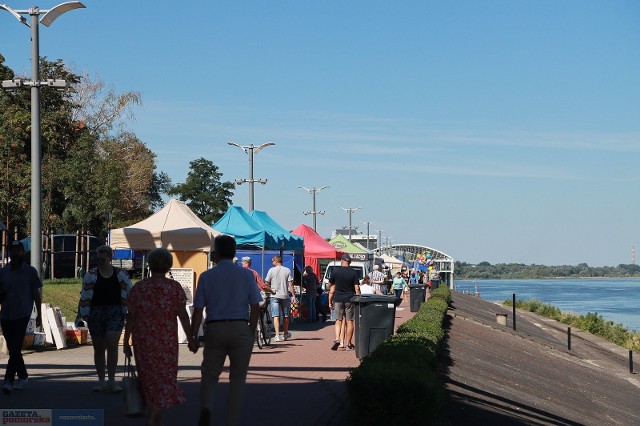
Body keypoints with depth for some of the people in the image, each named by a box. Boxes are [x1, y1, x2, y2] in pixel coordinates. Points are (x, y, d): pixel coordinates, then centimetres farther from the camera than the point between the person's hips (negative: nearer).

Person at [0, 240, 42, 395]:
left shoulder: (30, 271, 2)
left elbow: (36, 294, 6)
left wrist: (39, 314, 3)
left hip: (22, 315, -4)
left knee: (15, 349, -11)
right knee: (13, 349, 10)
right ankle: (22, 376, 23)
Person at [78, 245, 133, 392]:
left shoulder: (121, 274, 6)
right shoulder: (91, 275, 5)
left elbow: (129, 294, 10)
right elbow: (84, 296, 3)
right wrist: (82, 314, -3)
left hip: (115, 313, -1)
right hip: (96, 313, 1)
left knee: (112, 345, -14)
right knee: (98, 348, 6)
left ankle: (111, 381, -10)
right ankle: (101, 381, 15)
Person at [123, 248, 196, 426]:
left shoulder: (138, 288, -1)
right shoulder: (175, 287, -5)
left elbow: (130, 317, -2)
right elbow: (183, 315, -9)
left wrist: (126, 342, 4)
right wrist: (190, 339, -3)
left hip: (143, 339, 2)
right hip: (167, 340, -2)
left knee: (150, 376, 14)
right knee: (165, 377, 8)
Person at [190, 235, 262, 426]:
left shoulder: (206, 277, 0)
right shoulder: (246, 275, 1)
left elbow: (198, 310, -1)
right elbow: (255, 308, 0)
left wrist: (193, 337, 4)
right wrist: (251, 333, 9)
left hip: (214, 329, 0)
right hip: (240, 329, 0)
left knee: (209, 374, 13)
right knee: (238, 378, 10)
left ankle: (206, 407, -12)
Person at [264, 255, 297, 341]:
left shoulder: (271, 270, -3)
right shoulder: (287, 270, 1)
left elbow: (266, 283, -3)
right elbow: (290, 284, -3)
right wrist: (293, 296, -1)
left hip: (275, 296, -2)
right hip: (285, 296, 2)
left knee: (276, 316, -5)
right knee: (286, 316, 15)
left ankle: (277, 335, -15)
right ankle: (285, 334, 28)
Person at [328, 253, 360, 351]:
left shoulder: (335, 271, 0)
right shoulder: (354, 272, -3)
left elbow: (331, 287, 5)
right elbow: (357, 289, -6)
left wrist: (330, 301, 13)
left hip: (338, 299, 1)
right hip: (350, 299, -1)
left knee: (338, 320, 7)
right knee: (349, 321, 5)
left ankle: (337, 339, -13)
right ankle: (348, 344, 8)